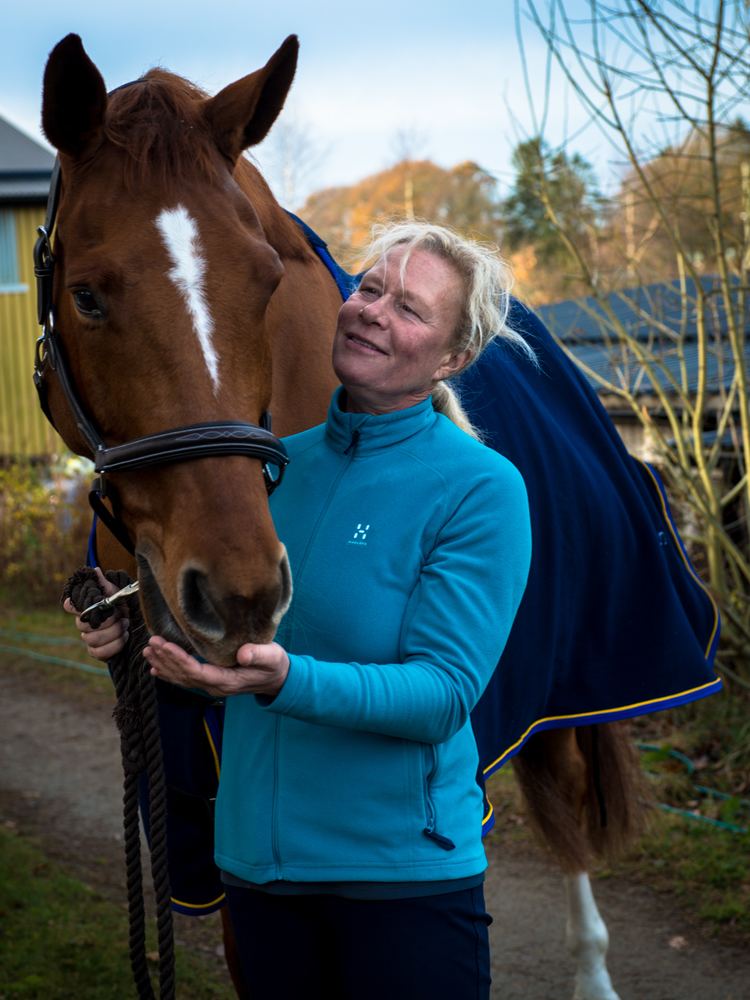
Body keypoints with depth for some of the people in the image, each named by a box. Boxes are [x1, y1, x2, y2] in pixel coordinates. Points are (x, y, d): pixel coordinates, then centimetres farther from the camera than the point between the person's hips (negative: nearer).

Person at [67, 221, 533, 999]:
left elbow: (444, 690, -20)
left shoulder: (480, 489, -13)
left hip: (404, 869, -5)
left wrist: (286, 679, -34)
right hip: (254, 855, 5)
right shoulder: (277, 463, 4)